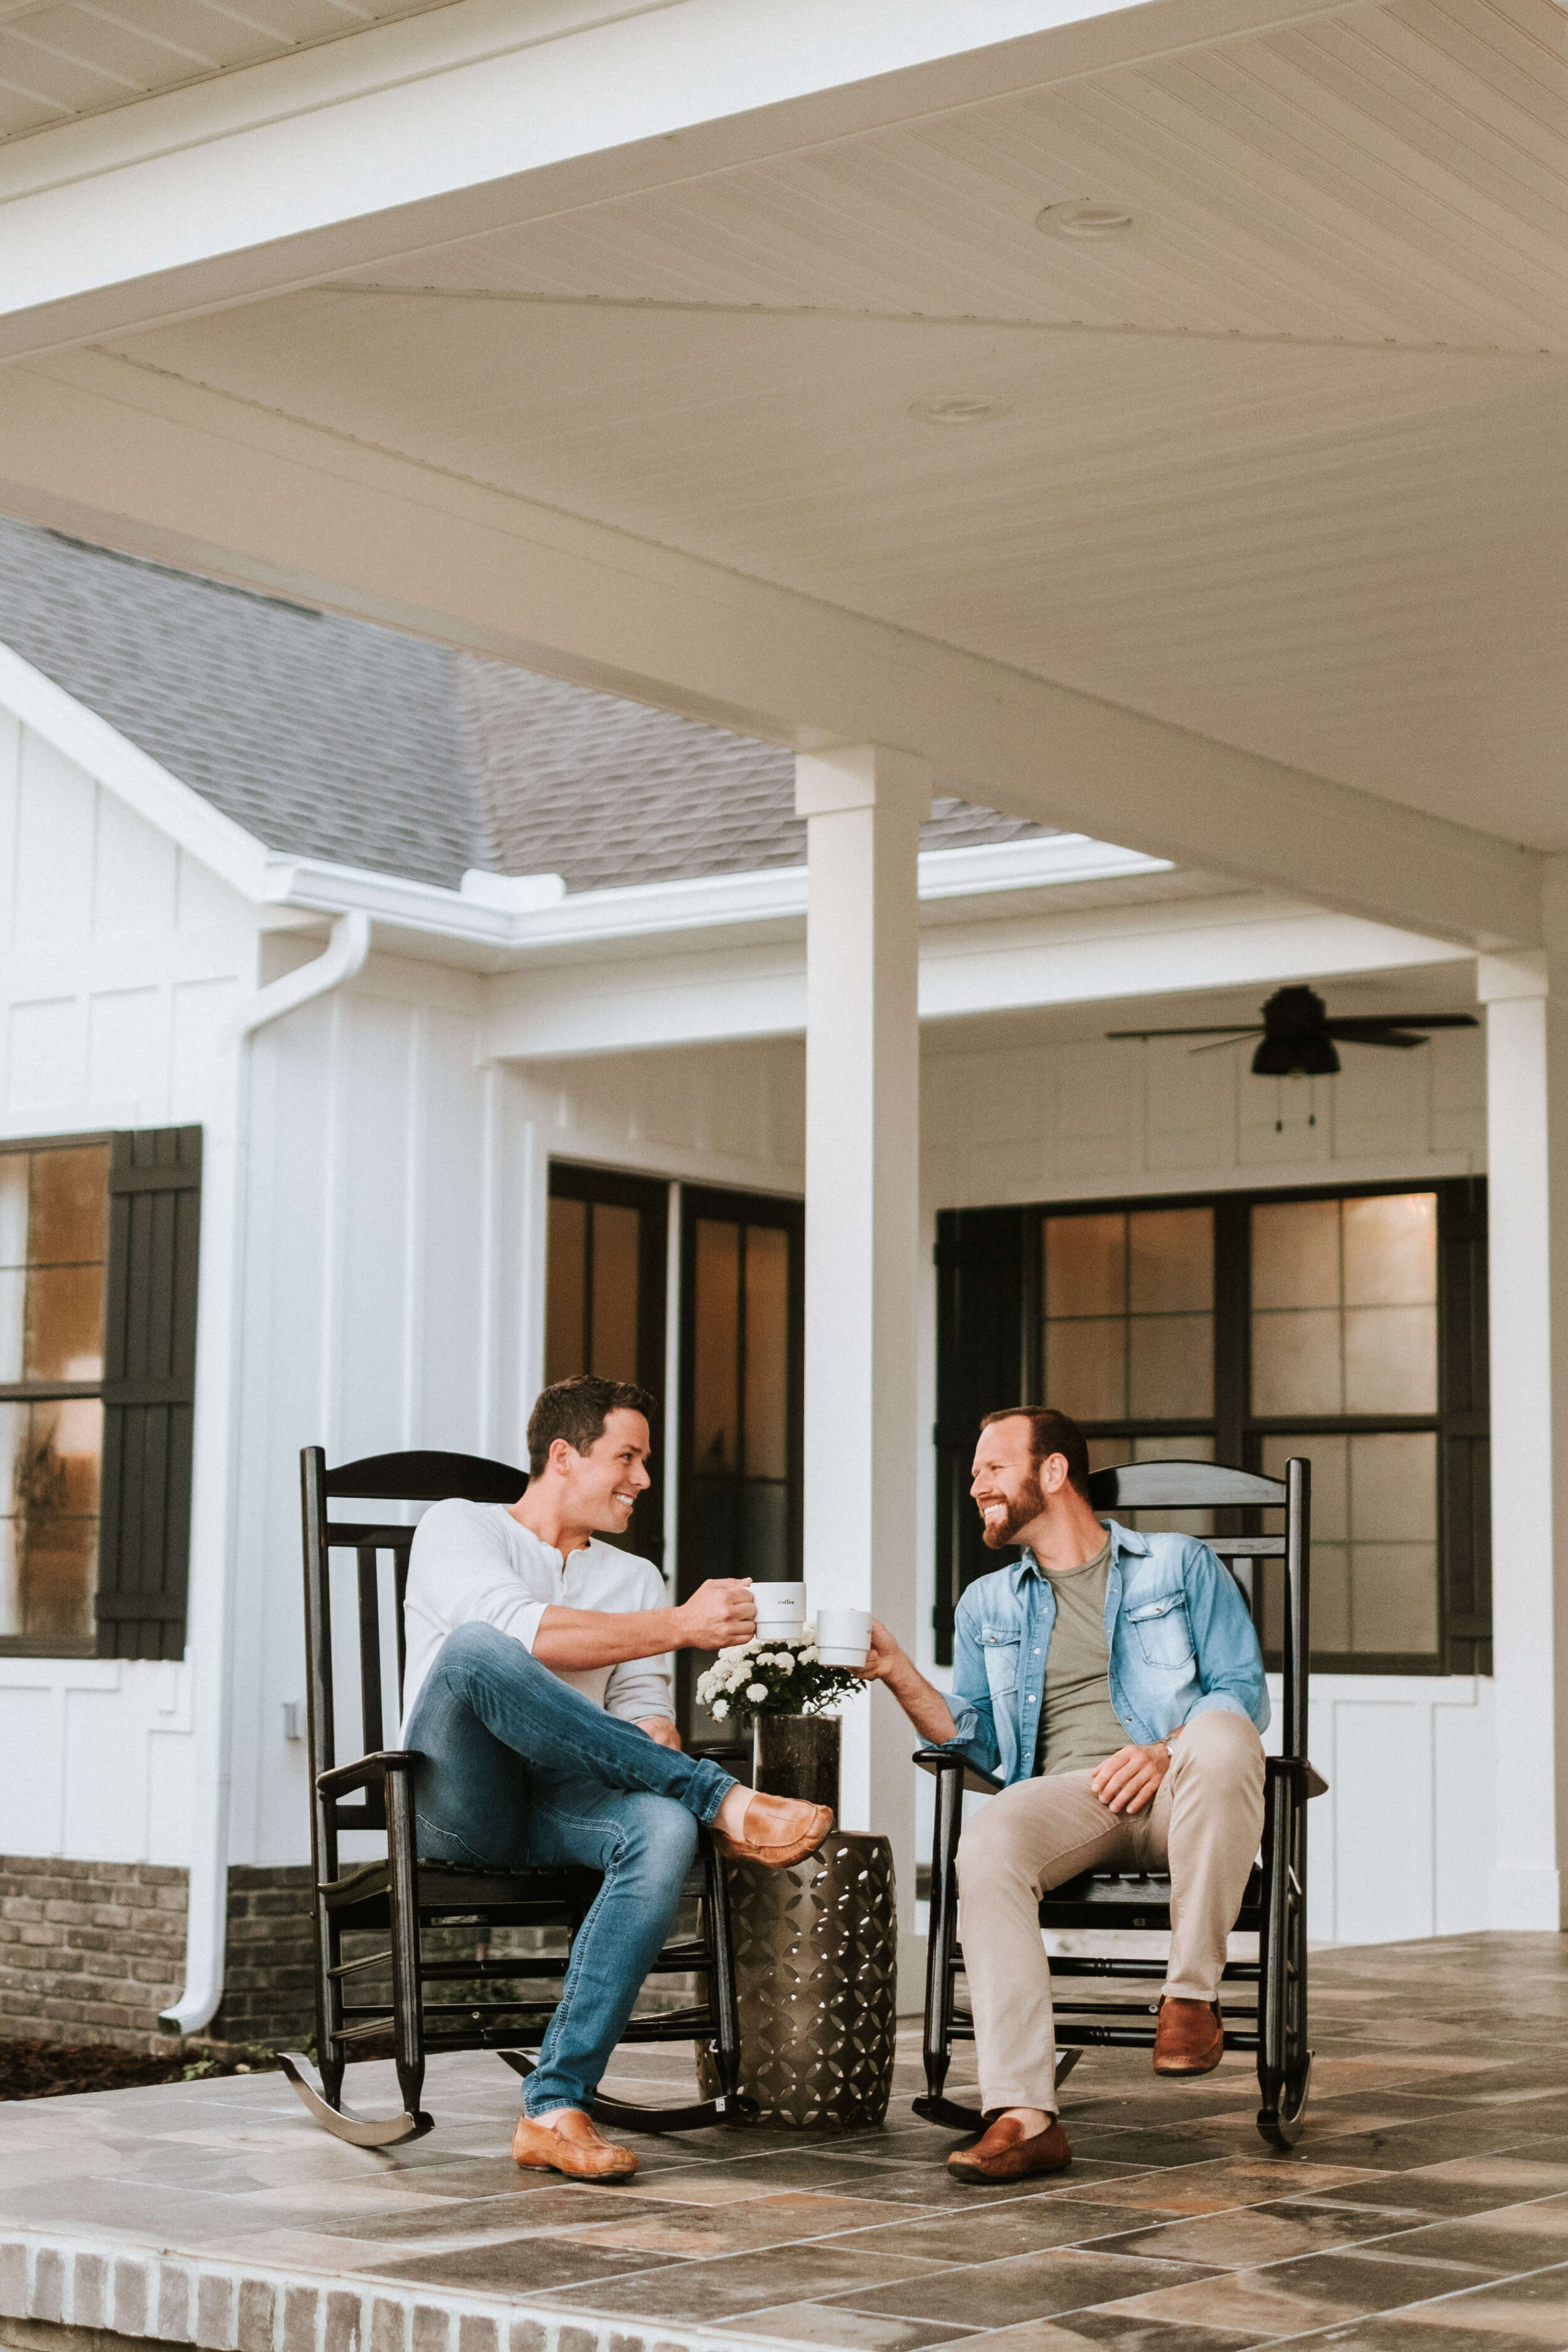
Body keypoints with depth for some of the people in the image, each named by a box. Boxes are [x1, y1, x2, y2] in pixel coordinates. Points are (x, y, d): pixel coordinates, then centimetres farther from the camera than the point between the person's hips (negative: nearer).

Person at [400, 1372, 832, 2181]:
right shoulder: (458, 1527, 5)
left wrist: (658, 1751, -17)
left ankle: (555, 2108, -36)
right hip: (457, 1807, -4)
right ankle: (726, 1803, -29)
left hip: (562, 1810, 4)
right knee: (474, 1649, -35)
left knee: (663, 1828, -33)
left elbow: (645, 1707, 8)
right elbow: (523, 1631, -16)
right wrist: (681, 1625, -20)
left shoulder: (635, 1578, 22)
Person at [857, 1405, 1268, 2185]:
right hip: (1065, 1792, 2)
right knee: (988, 1842, -34)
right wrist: (898, 1674, 3)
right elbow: (976, 1740, 19)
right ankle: (1023, 2116, -42)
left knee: (1223, 1736, -38)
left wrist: (1167, 1750, -13)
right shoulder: (987, 1603, 26)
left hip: (1174, 1789, -2)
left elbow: (1243, 1689, 5)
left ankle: (1192, 1994, -24)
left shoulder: (1179, 1565, 16)